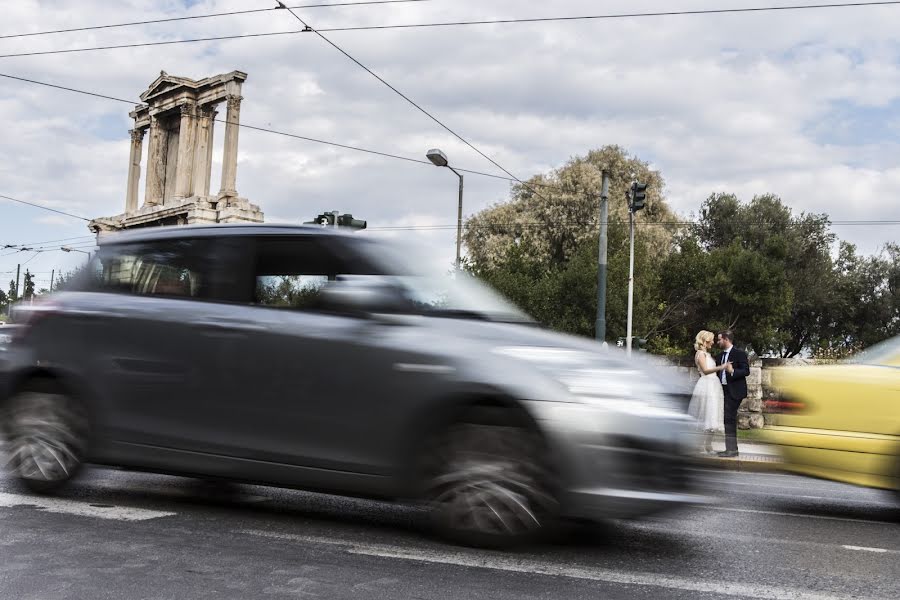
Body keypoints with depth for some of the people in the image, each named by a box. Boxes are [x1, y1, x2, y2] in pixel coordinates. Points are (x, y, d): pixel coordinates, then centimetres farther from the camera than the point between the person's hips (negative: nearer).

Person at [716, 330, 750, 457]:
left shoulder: (739, 353, -10)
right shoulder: (721, 355, 14)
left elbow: (746, 371, -16)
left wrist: (732, 371, -30)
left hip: (734, 391, -9)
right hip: (725, 391, 9)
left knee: (729, 418, -12)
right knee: (729, 419, 12)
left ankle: (731, 450, -10)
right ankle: (732, 448, 20)